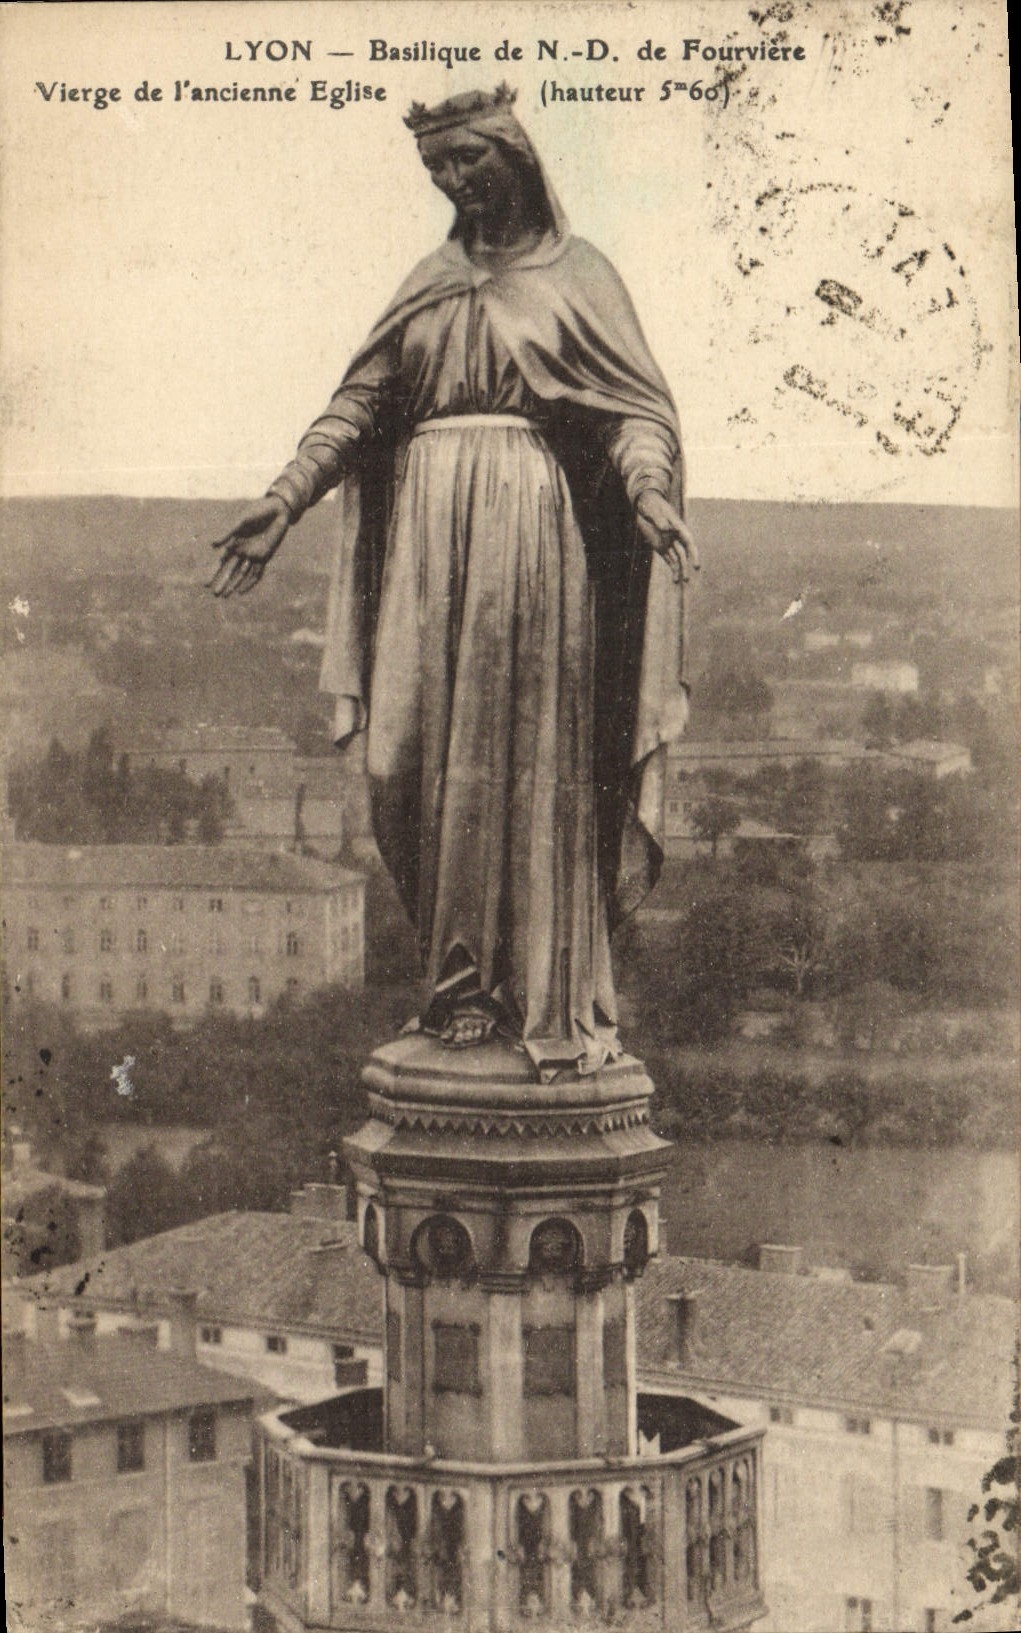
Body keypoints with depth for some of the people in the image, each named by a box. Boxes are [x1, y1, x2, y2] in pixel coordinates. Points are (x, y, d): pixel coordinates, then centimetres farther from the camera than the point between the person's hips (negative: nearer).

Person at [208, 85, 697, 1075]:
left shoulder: (576, 275, 8)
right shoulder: (430, 284, 20)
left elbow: (638, 407, -3)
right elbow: (358, 404, 15)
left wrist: (649, 490, -23)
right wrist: (283, 502, 3)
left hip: (533, 528, -4)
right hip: (428, 531, 4)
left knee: (536, 760, -5)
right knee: (423, 758, -2)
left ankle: (555, 1002, 0)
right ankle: (463, 986, 8)